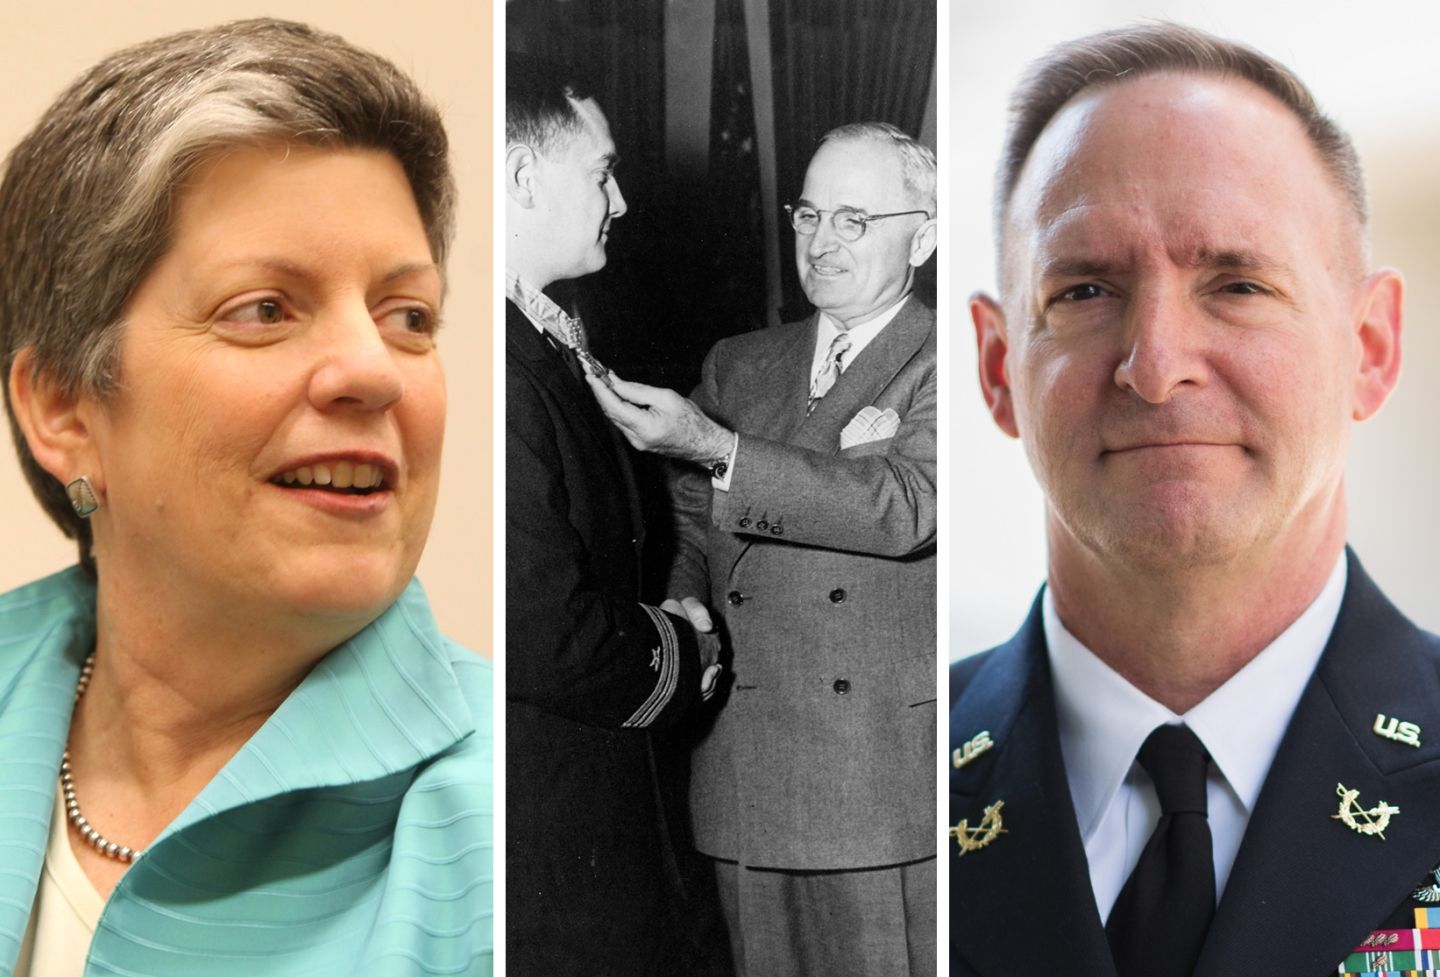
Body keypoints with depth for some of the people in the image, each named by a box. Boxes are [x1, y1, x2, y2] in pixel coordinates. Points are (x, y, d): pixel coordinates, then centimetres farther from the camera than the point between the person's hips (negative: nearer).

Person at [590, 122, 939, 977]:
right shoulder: (737, 367, 15)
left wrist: (715, 448, -22)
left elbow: (907, 505, -17)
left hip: (888, 786, -4)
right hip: (746, 784, 4)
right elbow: (687, 543, 16)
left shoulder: (945, 364, 0)